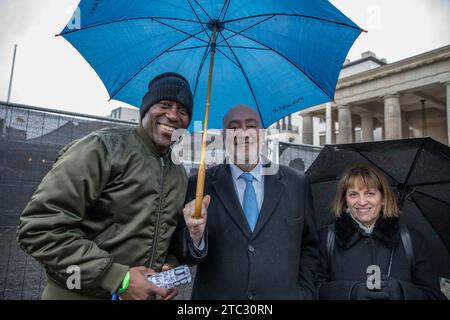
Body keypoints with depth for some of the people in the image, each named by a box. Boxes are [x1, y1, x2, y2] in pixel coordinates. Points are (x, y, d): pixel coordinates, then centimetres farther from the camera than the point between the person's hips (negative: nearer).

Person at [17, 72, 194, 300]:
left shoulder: (180, 176, 5)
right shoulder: (104, 147, -15)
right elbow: (39, 227, -20)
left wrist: (170, 267, -4)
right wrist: (118, 278, -22)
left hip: (141, 293, 7)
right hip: (82, 294, -6)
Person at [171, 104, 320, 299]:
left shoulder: (296, 184, -4)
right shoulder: (200, 185, -8)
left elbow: (309, 246, 6)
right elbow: (182, 254, -7)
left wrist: (303, 292, -3)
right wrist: (195, 235, -26)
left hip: (283, 295, 2)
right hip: (216, 294, -1)